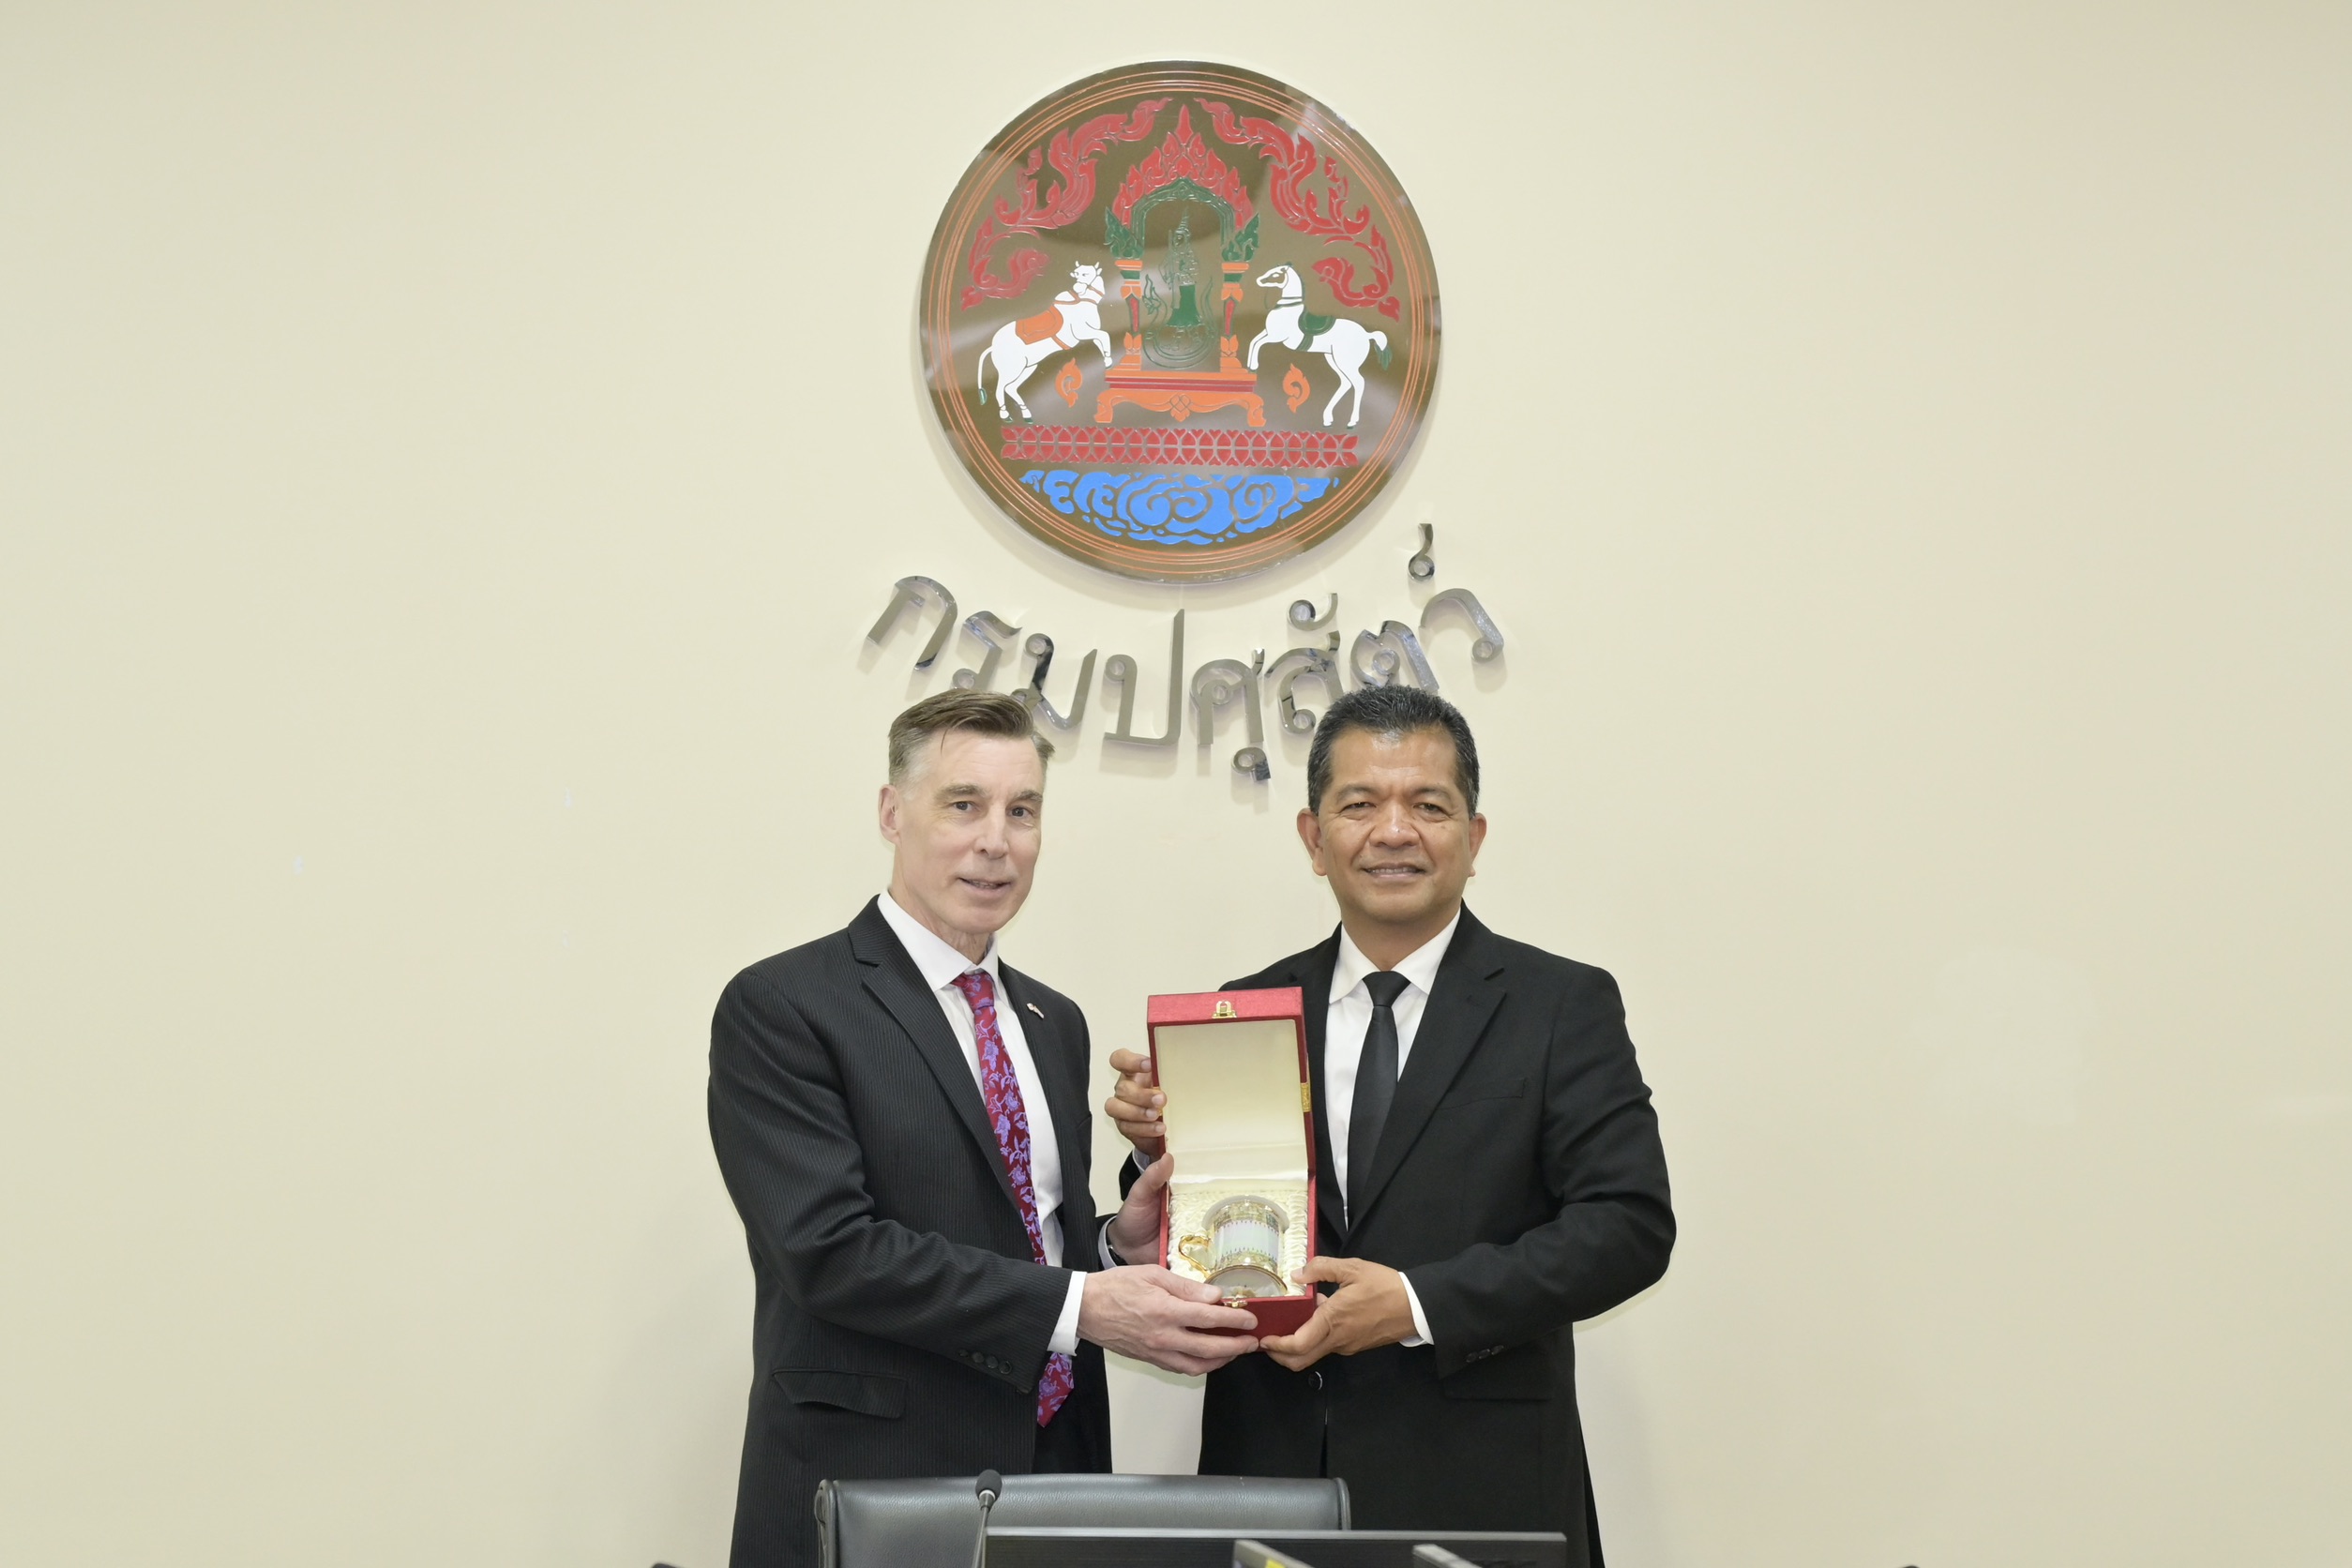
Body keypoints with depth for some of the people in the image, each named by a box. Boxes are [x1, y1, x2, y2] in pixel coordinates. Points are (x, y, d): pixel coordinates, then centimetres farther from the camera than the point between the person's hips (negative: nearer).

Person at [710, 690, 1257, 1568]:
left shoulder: (1055, 1024, 14)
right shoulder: (780, 1009, -9)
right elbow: (831, 1248, -18)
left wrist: (1118, 1247, -4)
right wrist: (1079, 1306, -21)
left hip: (1054, 1472, 6)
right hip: (870, 1495, -6)